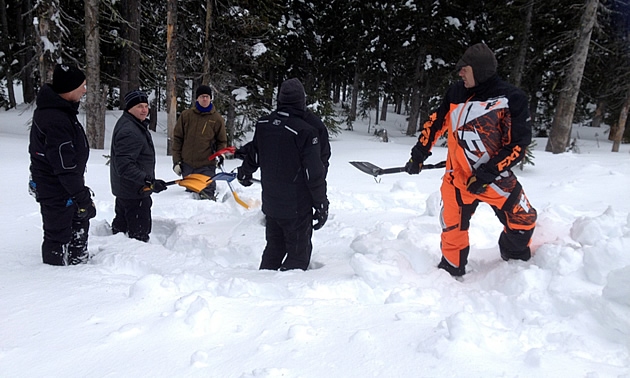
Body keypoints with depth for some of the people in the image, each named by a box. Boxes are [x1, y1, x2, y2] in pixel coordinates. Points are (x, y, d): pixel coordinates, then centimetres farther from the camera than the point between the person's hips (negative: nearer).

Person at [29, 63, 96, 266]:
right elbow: (65, 167, -29)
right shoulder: (55, 121, -29)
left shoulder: (58, 109, 5)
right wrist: (82, 197, -24)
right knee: (58, 235, 3)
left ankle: (78, 264, 41)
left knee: (80, 222, 23)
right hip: (56, 191, -11)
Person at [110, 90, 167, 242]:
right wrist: (149, 181, -35)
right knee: (140, 233, -3)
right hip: (135, 192, -11)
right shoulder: (128, 132, -25)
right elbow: (125, 166, -31)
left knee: (121, 225, 24)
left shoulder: (135, 125, 10)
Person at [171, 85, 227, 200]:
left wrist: (220, 154, -6)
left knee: (207, 195, -9)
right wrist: (176, 160, 2)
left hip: (207, 166, -2)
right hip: (187, 164, 2)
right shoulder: (186, 115, 4)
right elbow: (177, 138, 8)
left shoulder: (217, 118, 3)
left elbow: (222, 141, 13)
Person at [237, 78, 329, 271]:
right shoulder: (305, 132, -20)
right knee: (299, 254, 7)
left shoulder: (263, 125, 0)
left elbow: (253, 157, 15)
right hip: (297, 208, -6)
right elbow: (315, 174, -18)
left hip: (270, 203, 7)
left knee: (274, 247, 23)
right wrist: (322, 205, -7)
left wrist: (244, 173, 36)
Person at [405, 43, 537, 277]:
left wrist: (487, 174, -19)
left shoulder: (512, 99, -12)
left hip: (495, 177, -2)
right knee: (452, 229, 2)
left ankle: (515, 262, 32)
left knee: (522, 221, 1)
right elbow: (435, 123, 13)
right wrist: (419, 155, 9)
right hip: (458, 176, 2)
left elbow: (519, 143, -13)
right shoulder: (456, 93, 1)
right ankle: (451, 272, 26)